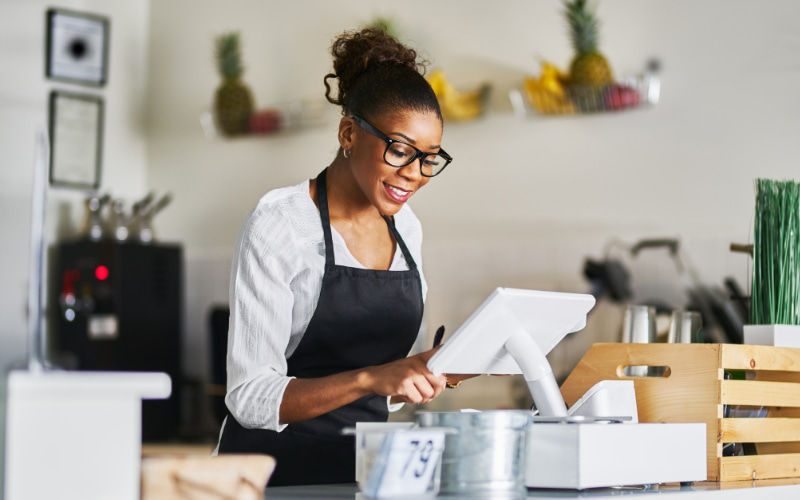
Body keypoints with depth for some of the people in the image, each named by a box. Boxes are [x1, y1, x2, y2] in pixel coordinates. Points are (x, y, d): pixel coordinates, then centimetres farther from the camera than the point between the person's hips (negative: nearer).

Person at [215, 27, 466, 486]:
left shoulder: (406, 228, 10)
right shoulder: (278, 226, -11)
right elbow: (251, 398, -16)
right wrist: (370, 378, -26)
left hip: (366, 462, 5)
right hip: (278, 469, -5)